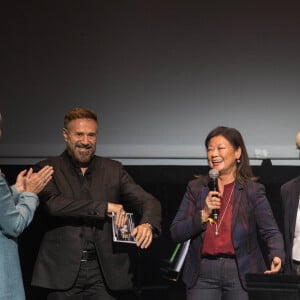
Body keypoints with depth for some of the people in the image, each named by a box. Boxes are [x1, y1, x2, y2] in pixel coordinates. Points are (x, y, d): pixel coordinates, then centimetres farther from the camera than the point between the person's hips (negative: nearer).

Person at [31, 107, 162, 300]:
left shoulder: (113, 170, 10)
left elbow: (148, 202, 3)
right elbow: (53, 204, -17)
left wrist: (147, 224, -20)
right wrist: (104, 207, -22)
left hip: (104, 271, 2)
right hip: (63, 271, -2)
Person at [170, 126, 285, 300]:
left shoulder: (253, 190, 2)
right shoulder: (196, 188, 8)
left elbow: (270, 231, -4)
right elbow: (176, 233, 3)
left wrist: (277, 256, -24)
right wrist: (204, 214, -12)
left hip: (241, 273, -1)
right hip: (203, 274, 2)